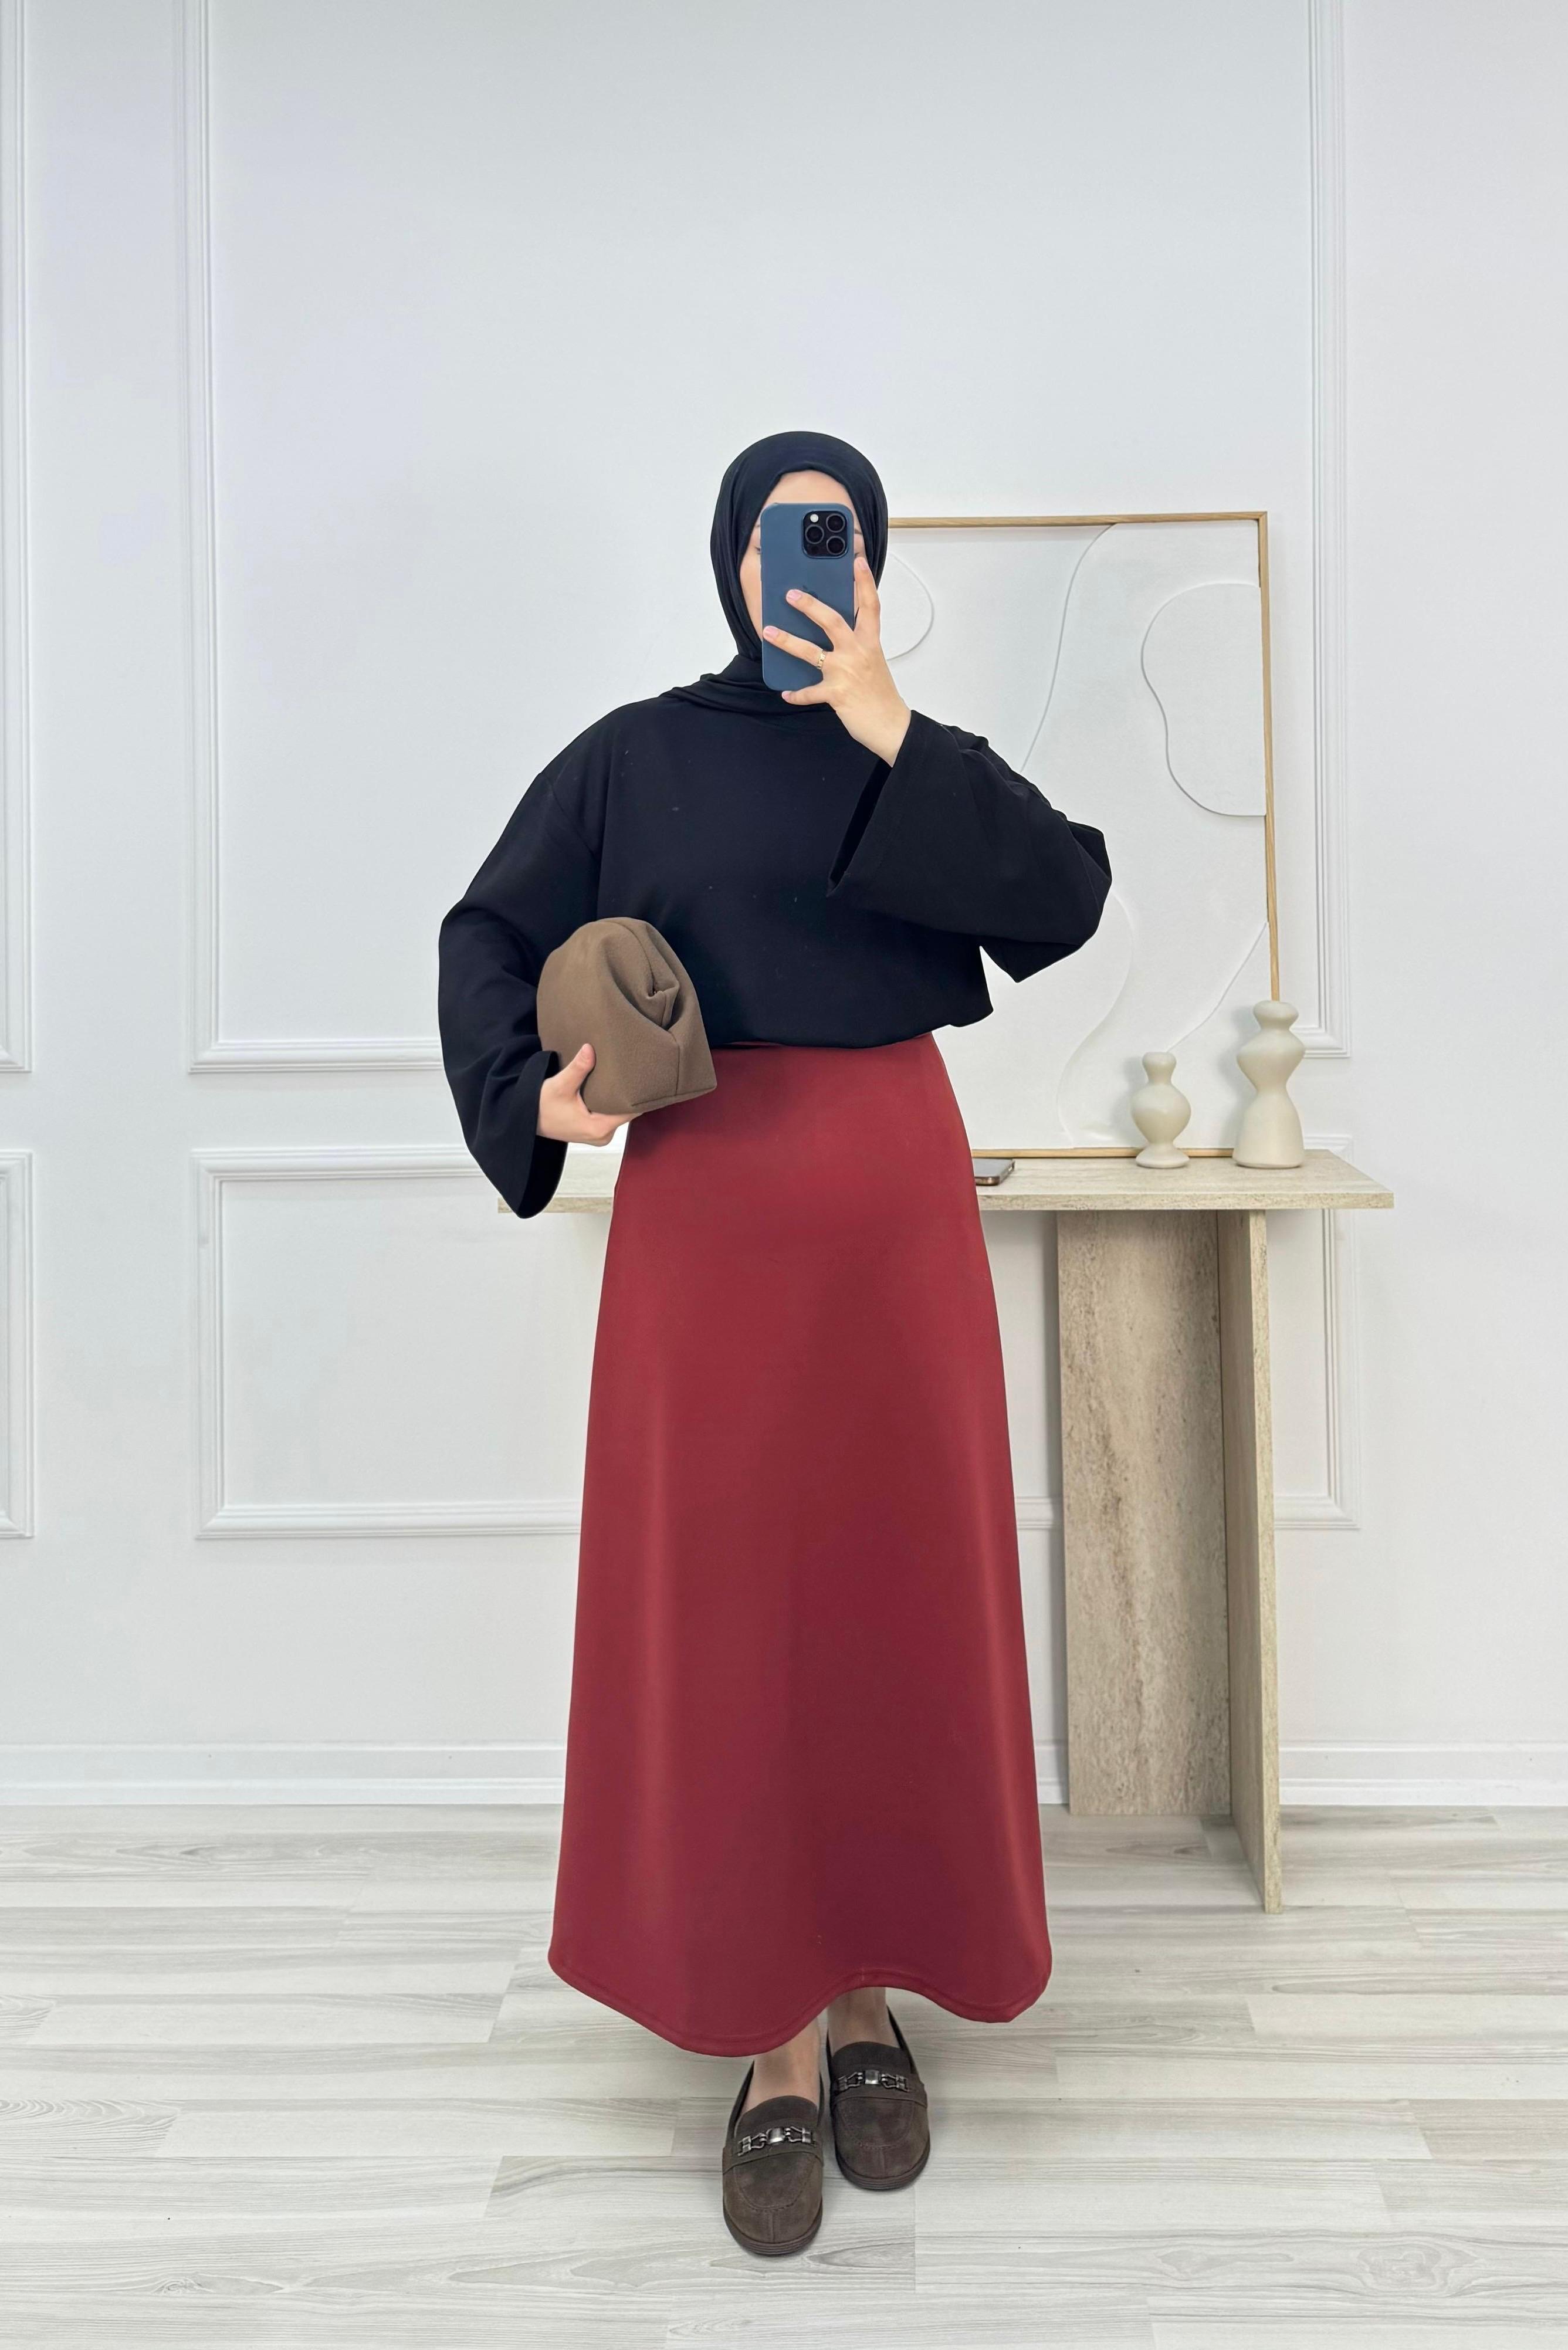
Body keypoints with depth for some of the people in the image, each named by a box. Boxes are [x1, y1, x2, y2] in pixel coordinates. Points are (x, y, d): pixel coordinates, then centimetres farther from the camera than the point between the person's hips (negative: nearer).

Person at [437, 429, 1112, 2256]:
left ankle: (871, 1996, 28)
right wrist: (531, 1095, -12)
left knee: (895, 1602, 7)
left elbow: (1066, 904, -8)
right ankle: (773, 2046, 18)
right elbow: (490, 931, 6)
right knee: (722, 1615, 1)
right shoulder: (635, 755, 6)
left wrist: (885, 733, -13)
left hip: (892, 1212, 2)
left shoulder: (928, 756, 9)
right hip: (706, 1218, -1)